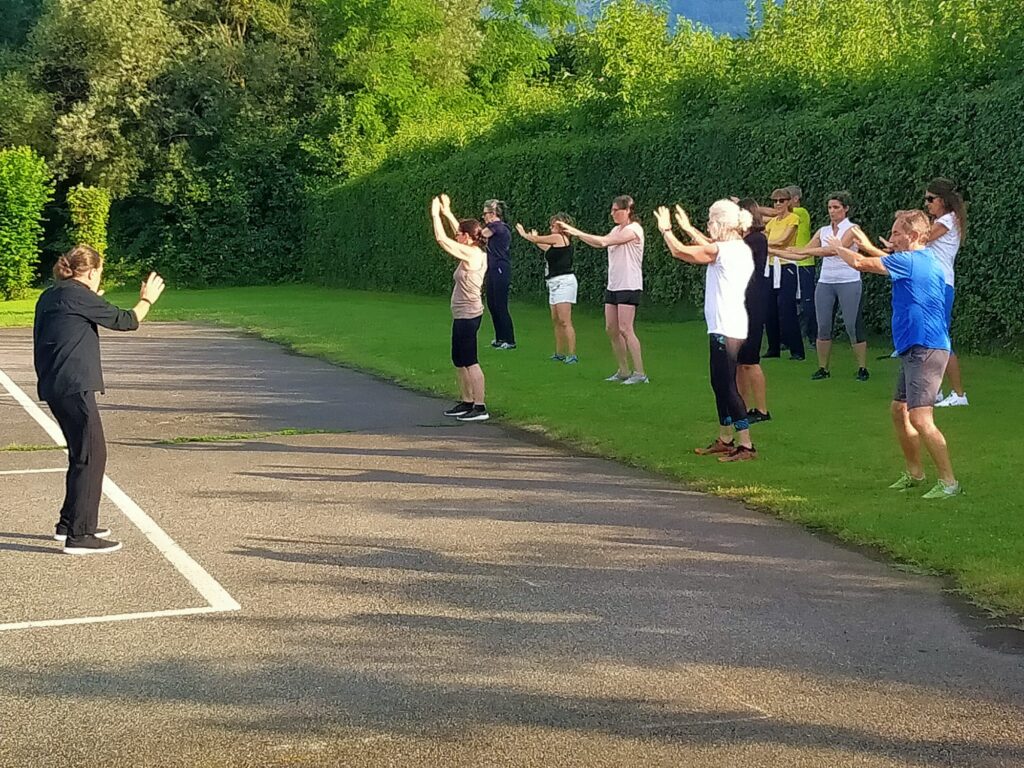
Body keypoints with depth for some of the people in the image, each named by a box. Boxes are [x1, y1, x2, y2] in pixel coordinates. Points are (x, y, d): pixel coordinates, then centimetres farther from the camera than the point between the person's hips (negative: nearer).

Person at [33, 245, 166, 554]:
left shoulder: (50, 297, 14)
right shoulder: (79, 295, -10)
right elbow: (125, 321, -6)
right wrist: (146, 300, 11)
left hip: (54, 387, 10)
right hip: (75, 387, -9)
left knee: (82, 454, 20)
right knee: (91, 456, -7)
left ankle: (69, 524, 28)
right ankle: (79, 535, -8)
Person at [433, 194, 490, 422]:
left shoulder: (470, 255, -17)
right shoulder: (476, 253, 8)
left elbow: (441, 238, -16)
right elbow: (458, 234, 26)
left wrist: (436, 214, -5)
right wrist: (447, 212, 27)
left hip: (467, 315, -10)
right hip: (464, 315, 10)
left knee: (469, 362, -7)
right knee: (459, 361, 16)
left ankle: (480, 407, -5)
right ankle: (466, 402, 23)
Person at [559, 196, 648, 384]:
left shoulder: (633, 229, -12)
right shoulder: (617, 230, 15)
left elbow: (603, 242, -18)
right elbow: (598, 244, 10)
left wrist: (576, 232, -15)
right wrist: (573, 231, 2)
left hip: (629, 287, -9)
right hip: (613, 286, 9)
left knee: (625, 329, -13)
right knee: (611, 329, 6)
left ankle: (640, 373, -10)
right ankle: (624, 371, 14)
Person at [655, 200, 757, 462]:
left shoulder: (719, 251, -15)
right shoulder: (741, 249, 11)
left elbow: (679, 251, -10)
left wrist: (666, 229, 7)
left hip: (725, 329, -10)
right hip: (732, 326, 10)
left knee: (727, 386, -7)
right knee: (719, 384, 17)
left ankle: (746, 445, -7)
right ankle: (725, 440, 25)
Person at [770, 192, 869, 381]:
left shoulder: (852, 229, -7)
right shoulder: (823, 231, 10)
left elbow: (835, 249, -22)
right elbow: (801, 255, 10)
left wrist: (804, 250, -26)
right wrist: (773, 251, 3)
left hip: (848, 282, -5)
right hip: (825, 283, 5)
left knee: (853, 326, -3)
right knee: (823, 326, 3)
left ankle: (862, 368, 5)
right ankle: (823, 368, 12)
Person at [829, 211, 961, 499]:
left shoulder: (910, 261, -14)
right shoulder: (924, 258, 14)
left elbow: (860, 263, -11)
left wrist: (838, 248, 7)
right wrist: (869, 247, 29)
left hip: (925, 349, -11)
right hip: (915, 349, 11)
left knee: (920, 418, -16)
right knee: (899, 411, 20)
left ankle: (948, 482, -13)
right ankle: (914, 472, 31)